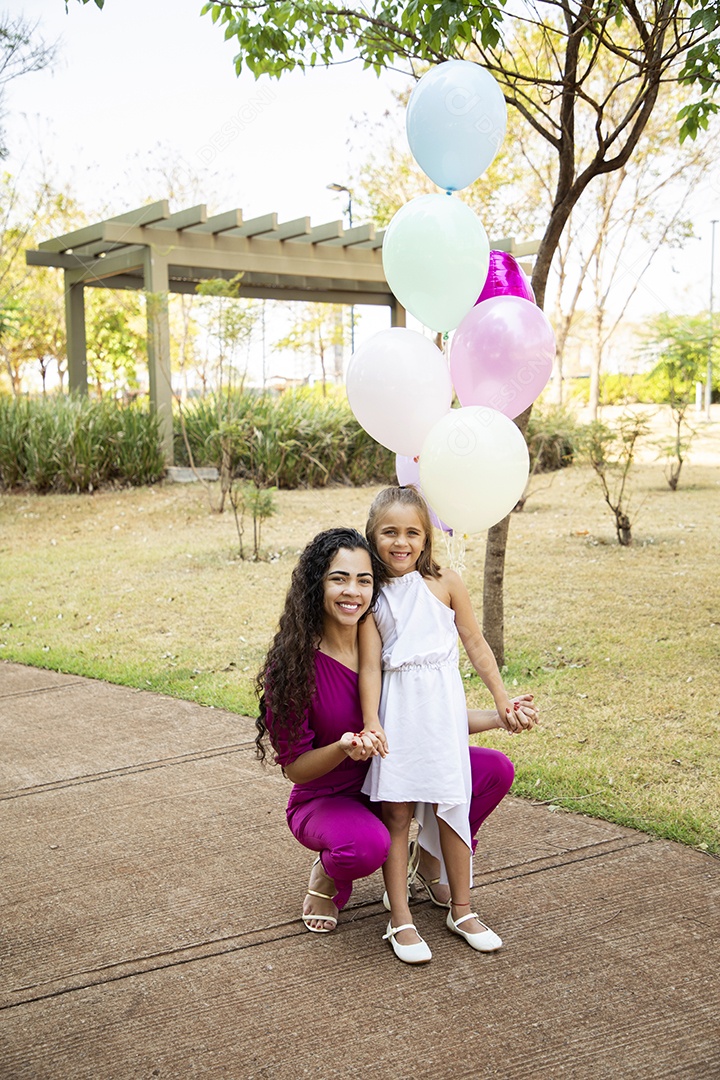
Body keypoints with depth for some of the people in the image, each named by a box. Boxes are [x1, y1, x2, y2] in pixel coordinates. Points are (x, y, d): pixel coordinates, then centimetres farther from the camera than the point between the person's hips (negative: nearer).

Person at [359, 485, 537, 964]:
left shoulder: (445, 583, 0)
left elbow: (475, 642, 8)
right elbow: (370, 665, -2)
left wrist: (503, 699, 10)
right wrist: (371, 722, -12)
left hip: (442, 704, 0)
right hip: (396, 708, 0)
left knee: (449, 807, 6)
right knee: (396, 811, 1)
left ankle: (461, 909, 22)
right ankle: (400, 920, 11)